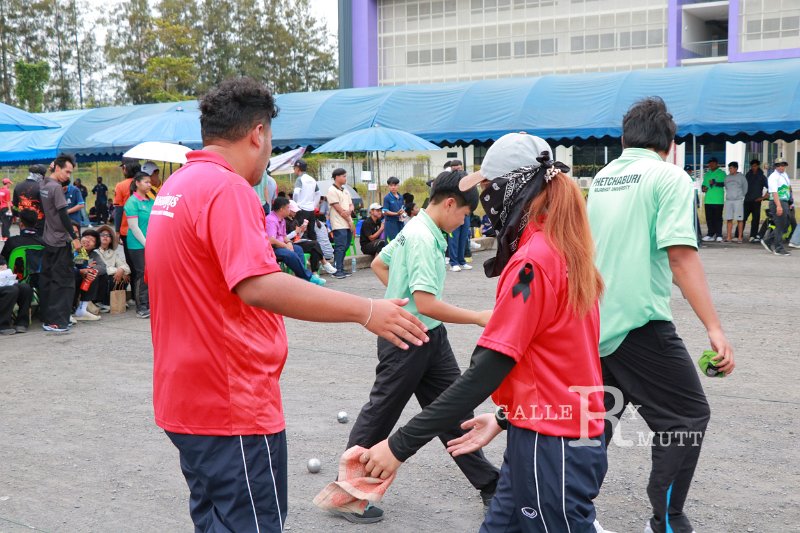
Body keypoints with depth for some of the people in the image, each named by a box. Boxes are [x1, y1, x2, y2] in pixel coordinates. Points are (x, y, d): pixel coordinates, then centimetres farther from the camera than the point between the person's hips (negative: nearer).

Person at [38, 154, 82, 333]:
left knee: (46, 279, 12)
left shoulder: (43, 186, 11)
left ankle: (46, 318, 17)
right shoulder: (56, 187, -15)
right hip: (60, 241, -9)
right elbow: (63, 215, -19)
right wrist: (75, 237, -16)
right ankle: (56, 321, -7)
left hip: (48, 240, 9)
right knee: (63, 281, -5)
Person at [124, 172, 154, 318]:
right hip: (138, 245, -6)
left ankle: (150, 304, 17)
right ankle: (141, 308, 5)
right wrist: (146, 244, -13)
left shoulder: (151, 201, 12)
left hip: (151, 244, 6)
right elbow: (134, 227, -13)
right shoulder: (133, 202, -9)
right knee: (142, 276, -3)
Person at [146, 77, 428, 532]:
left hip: (189, 400, 10)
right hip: (234, 409, -10)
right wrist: (366, 311, -29)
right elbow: (259, 286, -31)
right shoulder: (227, 189, -19)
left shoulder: (175, 187, 11)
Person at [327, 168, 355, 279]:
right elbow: (338, 208, -11)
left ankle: (341, 269, 14)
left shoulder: (345, 190, 18)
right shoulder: (332, 190, -7)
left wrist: (349, 211, -10)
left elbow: (351, 205, 16)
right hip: (339, 224, -8)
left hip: (348, 224, 8)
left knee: (345, 247, 8)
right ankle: (337, 271, -7)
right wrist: (350, 221, -9)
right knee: (340, 247, -10)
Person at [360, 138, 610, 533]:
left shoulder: (532, 261, -20)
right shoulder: (565, 250, 8)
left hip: (549, 447, -9)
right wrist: (505, 418, 15)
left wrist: (400, 445, -20)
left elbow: (486, 371, -23)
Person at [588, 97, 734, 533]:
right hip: (639, 322, -7)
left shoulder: (602, 178, 12)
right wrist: (714, 329, -20)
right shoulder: (669, 177, -8)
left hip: (592, 321, 7)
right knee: (688, 416, 6)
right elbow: (681, 254, -18)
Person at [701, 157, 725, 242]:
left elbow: (724, 183, -10)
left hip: (718, 200, -5)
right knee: (709, 218, 5)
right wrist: (703, 188, 1)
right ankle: (711, 234, 11)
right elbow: (704, 184, 23)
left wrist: (715, 183, -22)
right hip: (708, 200, 5)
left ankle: (718, 235, -2)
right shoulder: (707, 174, 20)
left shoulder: (721, 173, 2)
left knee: (718, 218, -4)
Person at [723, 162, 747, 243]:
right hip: (728, 200, 4)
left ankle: (740, 237, -2)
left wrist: (741, 196, 8)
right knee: (729, 219, 4)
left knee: (739, 219, -3)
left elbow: (745, 188, 5)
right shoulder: (727, 177, 12)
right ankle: (728, 237, 7)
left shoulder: (741, 177, 0)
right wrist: (729, 195, 13)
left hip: (738, 200, -4)